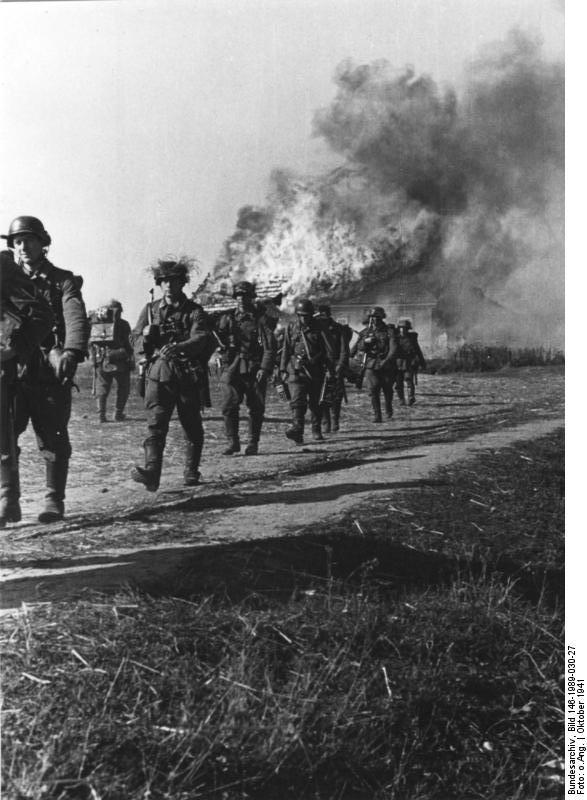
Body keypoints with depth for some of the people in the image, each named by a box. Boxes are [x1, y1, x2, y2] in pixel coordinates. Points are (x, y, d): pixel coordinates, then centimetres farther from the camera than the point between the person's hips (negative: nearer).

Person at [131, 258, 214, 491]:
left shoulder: (194, 311, 4)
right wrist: (145, 336, -12)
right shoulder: (150, 310, 13)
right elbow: (137, 339, 12)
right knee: (155, 423, -14)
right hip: (158, 374, 1)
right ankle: (151, 472, -24)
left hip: (188, 375, -1)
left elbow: (201, 338, -13)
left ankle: (191, 472, 22)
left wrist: (179, 347, -33)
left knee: (192, 426, 7)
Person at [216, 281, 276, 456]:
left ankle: (253, 444, 14)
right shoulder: (227, 319, 10)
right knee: (229, 406, -6)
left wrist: (265, 368, -13)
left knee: (256, 408, 3)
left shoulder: (260, 318, 1)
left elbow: (270, 346, -5)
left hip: (255, 370, -2)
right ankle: (233, 442, 5)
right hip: (232, 369, 2)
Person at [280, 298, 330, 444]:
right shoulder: (291, 328, 6)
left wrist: (330, 367, 4)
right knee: (297, 400, -15)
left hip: (315, 370, 0)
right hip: (297, 369, 0)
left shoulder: (318, 328, 3)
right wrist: (283, 369, 10)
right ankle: (297, 430, -25)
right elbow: (286, 350, 11)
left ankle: (316, 431, 22)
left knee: (315, 402, 9)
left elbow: (326, 349, 8)